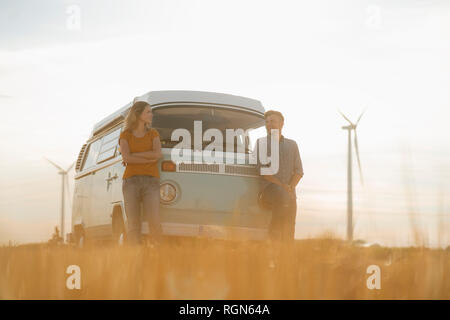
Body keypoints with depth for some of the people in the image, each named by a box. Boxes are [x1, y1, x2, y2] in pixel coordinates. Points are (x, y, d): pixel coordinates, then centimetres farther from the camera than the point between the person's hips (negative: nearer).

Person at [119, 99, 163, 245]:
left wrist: (133, 155, -3)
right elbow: (126, 158, -5)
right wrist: (150, 158, -5)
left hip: (151, 181, 1)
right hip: (131, 181, 0)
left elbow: (157, 153, -3)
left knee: (154, 221, -15)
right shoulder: (125, 135, 11)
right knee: (133, 226, -6)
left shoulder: (153, 133, 15)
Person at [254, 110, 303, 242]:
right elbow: (261, 169, 1)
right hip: (268, 189, -3)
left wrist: (290, 187, -6)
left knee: (289, 232, -8)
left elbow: (299, 171, 15)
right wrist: (281, 185, -12)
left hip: (289, 195, 4)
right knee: (283, 198, -36)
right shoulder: (261, 143, 13)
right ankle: (273, 238, -30)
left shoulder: (292, 144, 21)